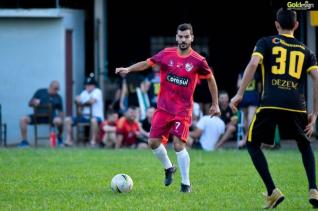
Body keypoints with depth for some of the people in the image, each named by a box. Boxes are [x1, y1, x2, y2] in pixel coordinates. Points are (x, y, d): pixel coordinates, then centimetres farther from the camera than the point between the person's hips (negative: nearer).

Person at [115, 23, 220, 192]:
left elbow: (211, 80, 7)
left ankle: (186, 183, -5)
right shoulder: (167, 54, 1)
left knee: (179, 145, -16)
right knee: (153, 142, -1)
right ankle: (168, 168, 26)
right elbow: (147, 63, 9)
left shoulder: (198, 61, -5)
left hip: (183, 110, -3)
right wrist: (128, 69, -5)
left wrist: (215, 104, 9)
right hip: (163, 107, 4)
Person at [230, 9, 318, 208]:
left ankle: (273, 192, 4)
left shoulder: (266, 42, 12)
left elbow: (253, 64, -6)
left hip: (270, 105, -2)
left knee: (252, 144, 19)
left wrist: (239, 94, -3)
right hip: (297, 107, 2)